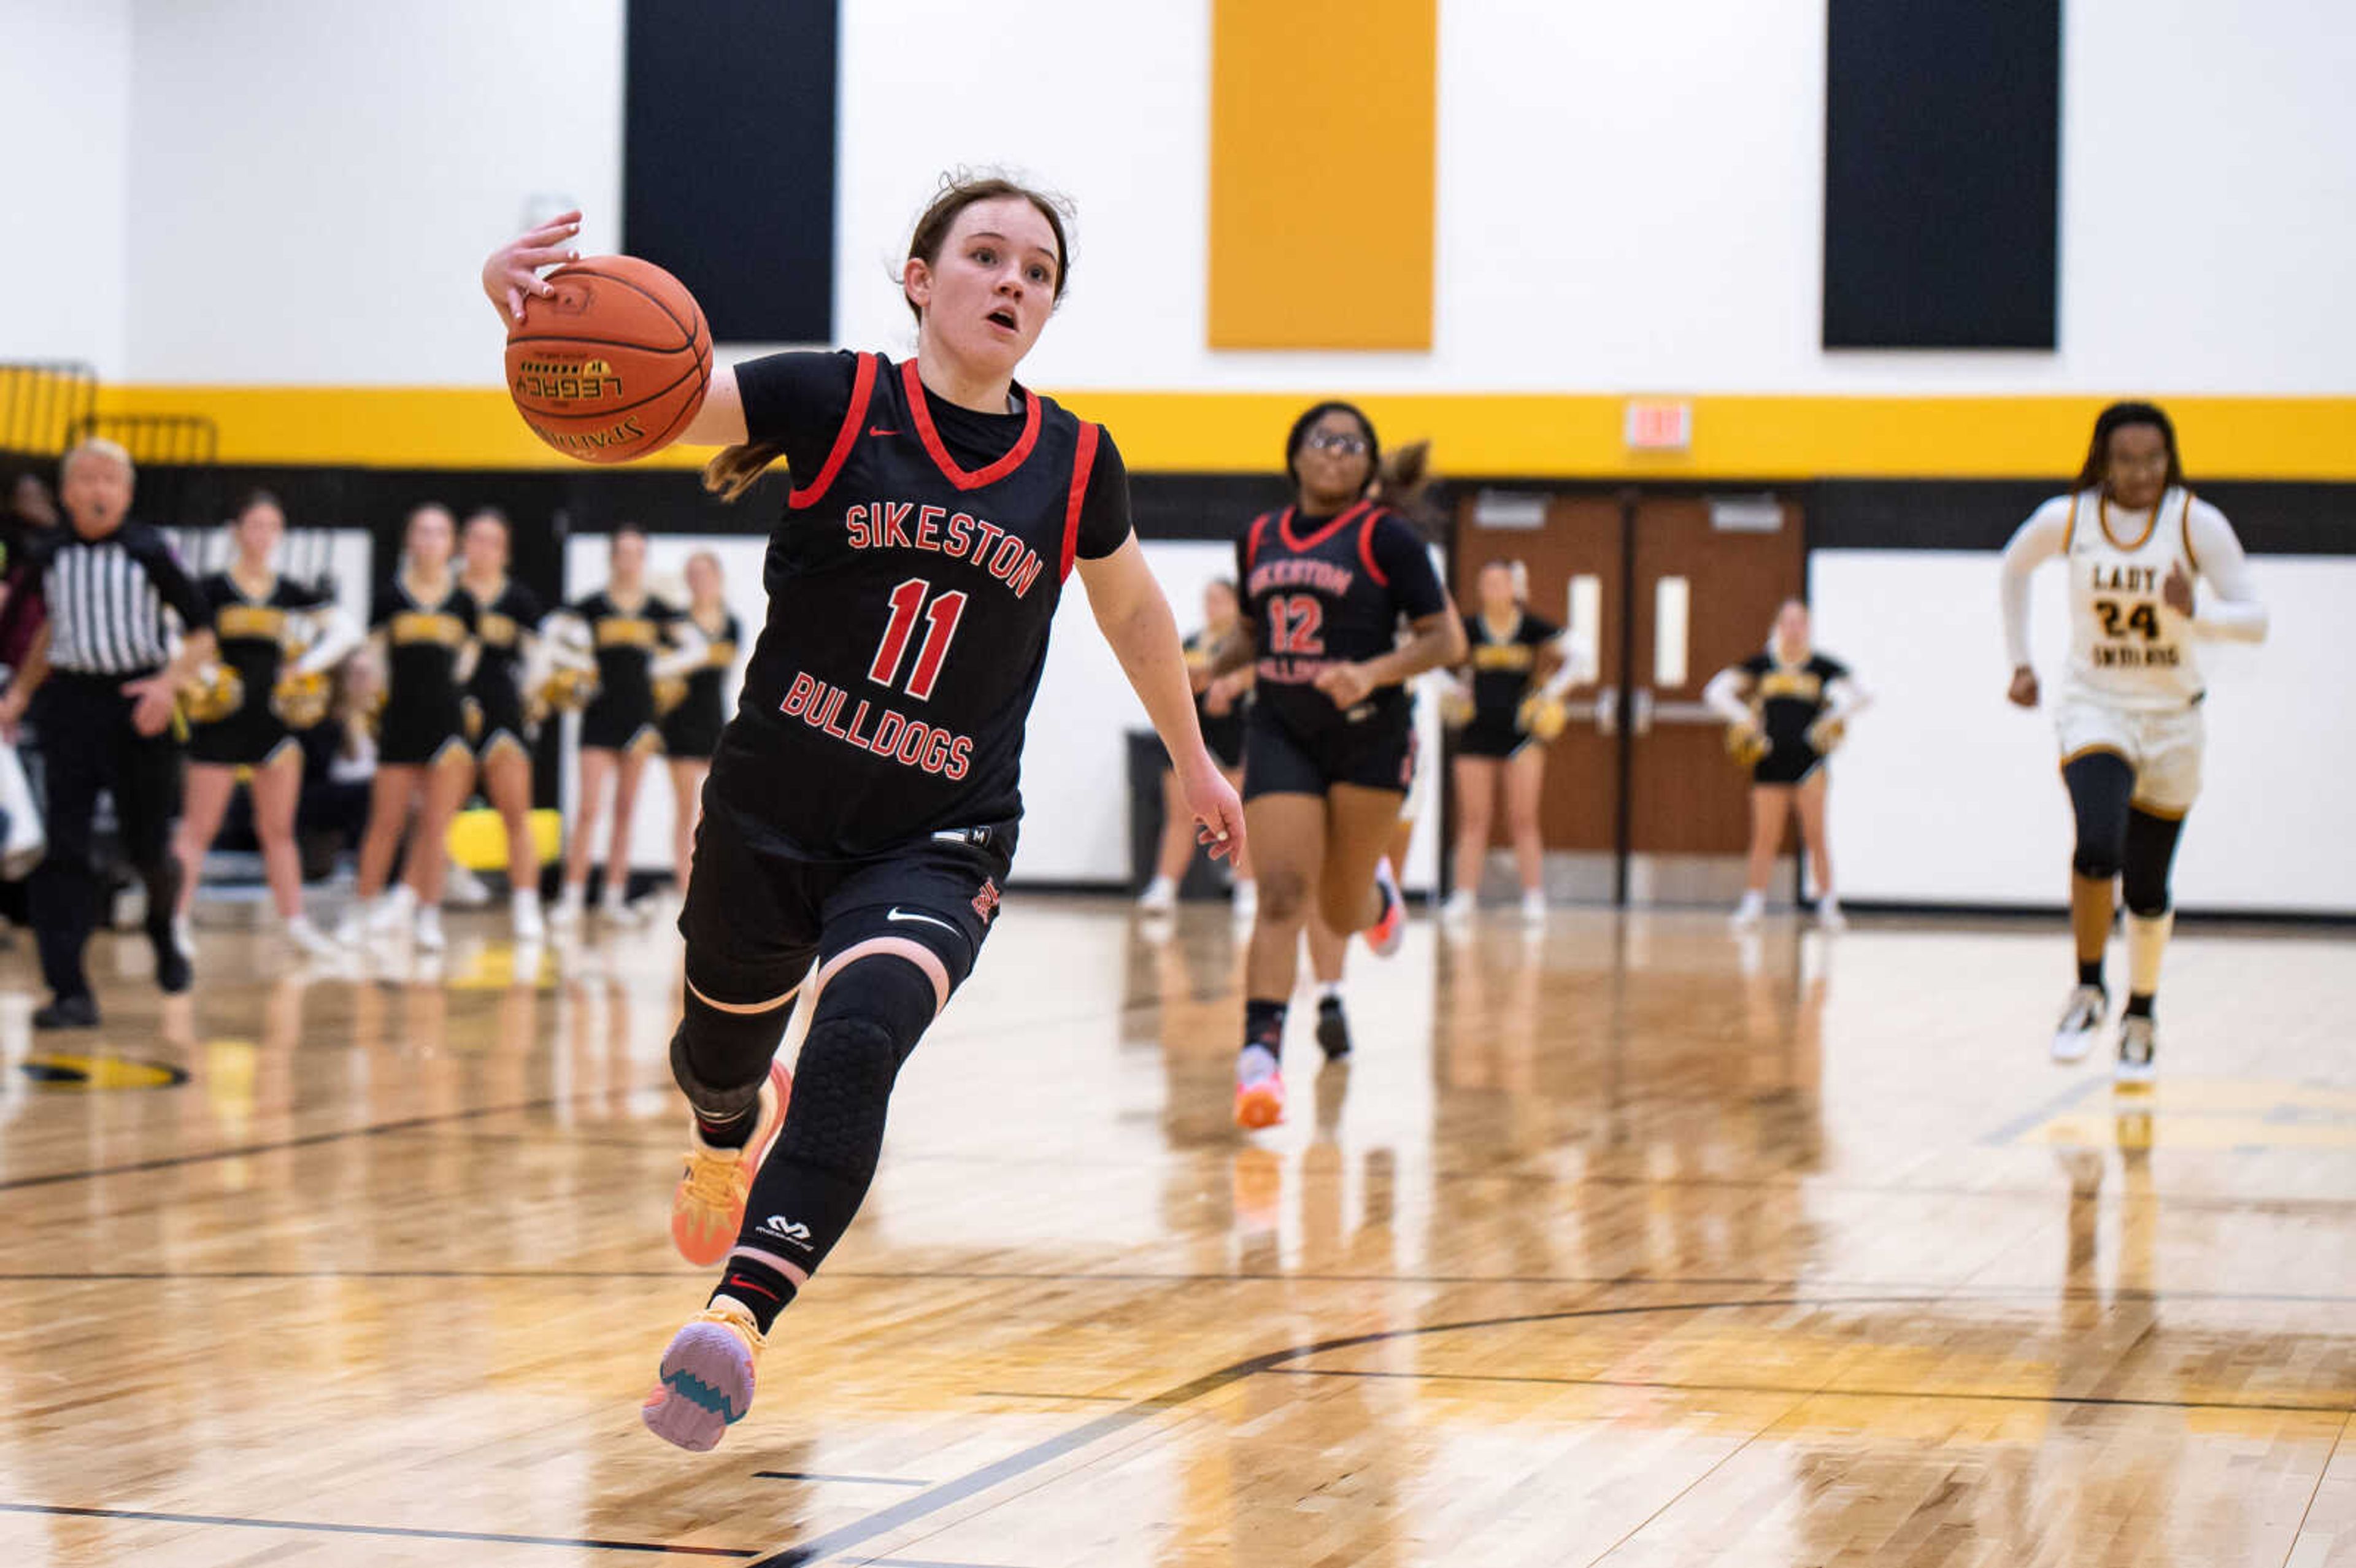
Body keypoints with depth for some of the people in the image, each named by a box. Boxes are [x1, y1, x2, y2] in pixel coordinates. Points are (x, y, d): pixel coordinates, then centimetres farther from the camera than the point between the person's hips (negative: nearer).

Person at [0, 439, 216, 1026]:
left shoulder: (148, 551, -5)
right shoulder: (49, 555, 3)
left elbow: (203, 631, -1)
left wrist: (169, 683, -17)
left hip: (139, 707, -2)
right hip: (70, 702, 2)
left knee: (146, 846, 5)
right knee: (62, 850, -8)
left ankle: (164, 933, 40)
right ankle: (70, 992, -8)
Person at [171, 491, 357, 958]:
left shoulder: (293, 594, 5)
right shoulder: (211, 591, -6)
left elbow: (346, 633, 8)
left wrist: (309, 665, -3)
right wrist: (201, 673, -18)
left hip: (274, 719, 4)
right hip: (220, 721, -4)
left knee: (278, 829, 10)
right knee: (200, 827, -2)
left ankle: (295, 921, 15)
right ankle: (176, 919, 1)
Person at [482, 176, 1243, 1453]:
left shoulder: (1074, 466, -2)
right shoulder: (835, 401, -9)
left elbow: (1131, 606, 18)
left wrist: (1191, 760, 29)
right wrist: (531, 304, -45)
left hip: (936, 845, -1)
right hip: (770, 813, 1)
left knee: (858, 1036, -29)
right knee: (725, 1045, 23)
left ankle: (739, 1319, -40)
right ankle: (732, 1137, 62)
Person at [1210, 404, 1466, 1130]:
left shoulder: (1384, 537, -5)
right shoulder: (1259, 539, 9)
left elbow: (1446, 639, -6)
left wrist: (1373, 671, -22)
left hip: (1368, 736, -2)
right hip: (1280, 735, 2)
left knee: (1342, 911, 8)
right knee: (1281, 893, -13)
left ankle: (1378, 895, 46)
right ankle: (1261, 1056, -18)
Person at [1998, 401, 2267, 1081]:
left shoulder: (2198, 524, -12)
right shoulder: (2066, 520, -8)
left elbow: (2255, 620, -15)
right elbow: (2014, 567, 14)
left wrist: (2195, 613, -35)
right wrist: (2019, 662, 12)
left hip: (2171, 719, 1)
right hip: (2094, 708, -1)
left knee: (2147, 888, 8)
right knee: (2098, 847, -26)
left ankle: (2142, 1013, 32)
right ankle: (2088, 991, -5)